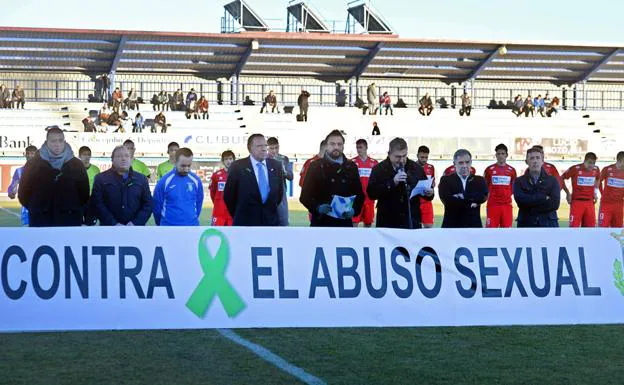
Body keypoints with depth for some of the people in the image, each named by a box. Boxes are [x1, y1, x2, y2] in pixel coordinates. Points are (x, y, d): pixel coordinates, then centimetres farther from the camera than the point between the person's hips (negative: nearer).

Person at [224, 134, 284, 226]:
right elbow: (228, 195, 2)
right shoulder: (237, 166, -5)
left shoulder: (276, 166, 5)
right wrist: (237, 217, 7)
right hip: (245, 223, -3)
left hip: (270, 221, 3)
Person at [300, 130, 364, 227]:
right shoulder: (316, 166, 2)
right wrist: (317, 208, -19)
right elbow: (305, 195, 0)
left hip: (344, 225, 2)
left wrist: (354, 210, -9)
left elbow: (359, 194, 12)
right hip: (321, 224, -2)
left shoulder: (351, 167, 10)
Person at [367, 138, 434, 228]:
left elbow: (426, 187, 15)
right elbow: (371, 193, -11)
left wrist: (429, 193, -9)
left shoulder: (416, 168, 7)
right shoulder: (379, 169, 0)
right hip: (387, 224, -2)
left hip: (412, 223, 2)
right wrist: (392, 182, -20)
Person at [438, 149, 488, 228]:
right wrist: (469, 204, -11)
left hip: (473, 226, 1)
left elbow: (483, 196, -11)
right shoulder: (446, 180, 4)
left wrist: (463, 197, -16)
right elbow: (446, 199, -13)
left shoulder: (479, 181, 9)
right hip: (451, 226, -1)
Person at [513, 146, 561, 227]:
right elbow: (520, 200, -12)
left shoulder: (552, 181, 8)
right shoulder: (519, 181, 8)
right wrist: (544, 198, -11)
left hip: (548, 224, 0)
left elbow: (554, 204, -7)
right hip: (526, 225, 0)